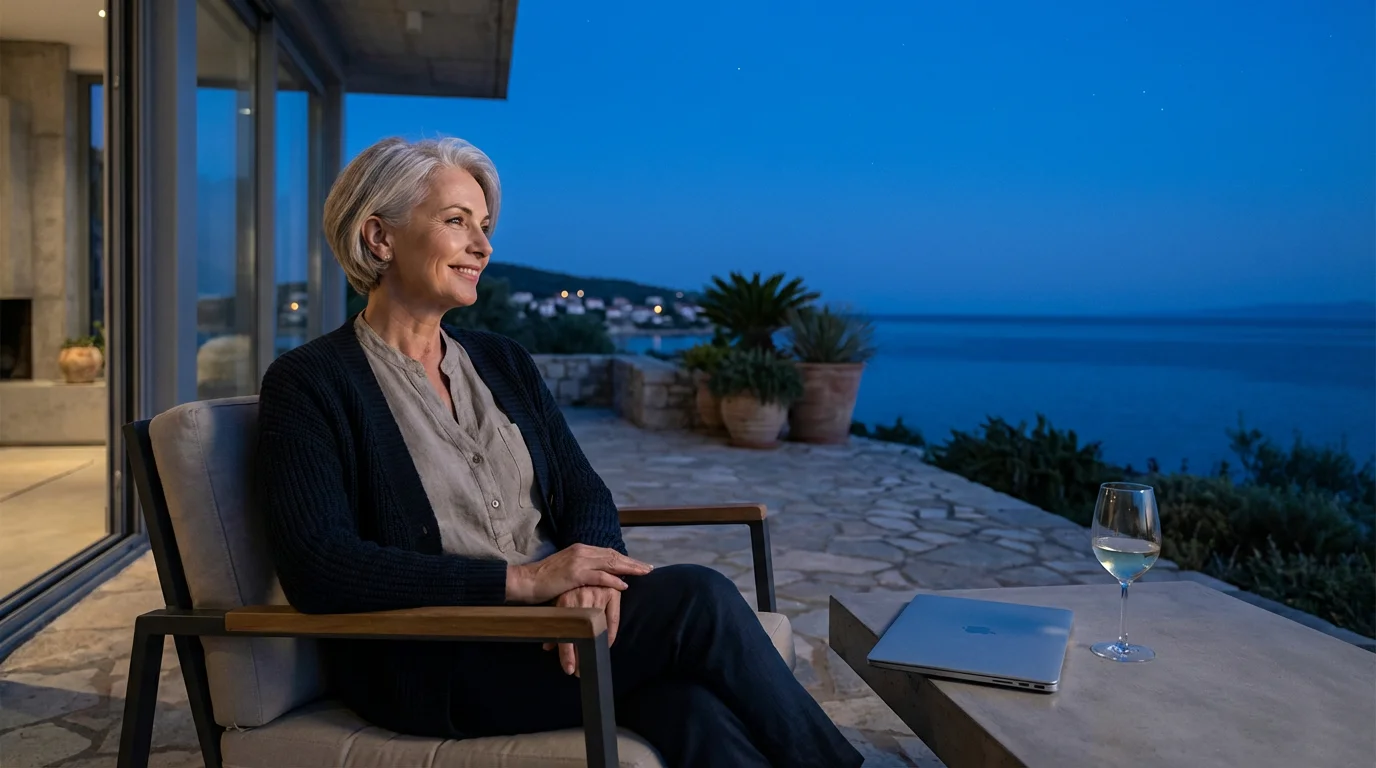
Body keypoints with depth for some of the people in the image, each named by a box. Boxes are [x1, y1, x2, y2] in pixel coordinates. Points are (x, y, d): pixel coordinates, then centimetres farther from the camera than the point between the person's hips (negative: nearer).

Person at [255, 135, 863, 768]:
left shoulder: (503, 362, 14)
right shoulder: (308, 383, -4)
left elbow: (584, 494, 8)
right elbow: (318, 569, -16)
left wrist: (591, 572, -16)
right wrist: (519, 579, -22)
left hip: (551, 630, 5)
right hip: (431, 667, -5)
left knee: (692, 709, -26)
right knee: (697, 597, -22)